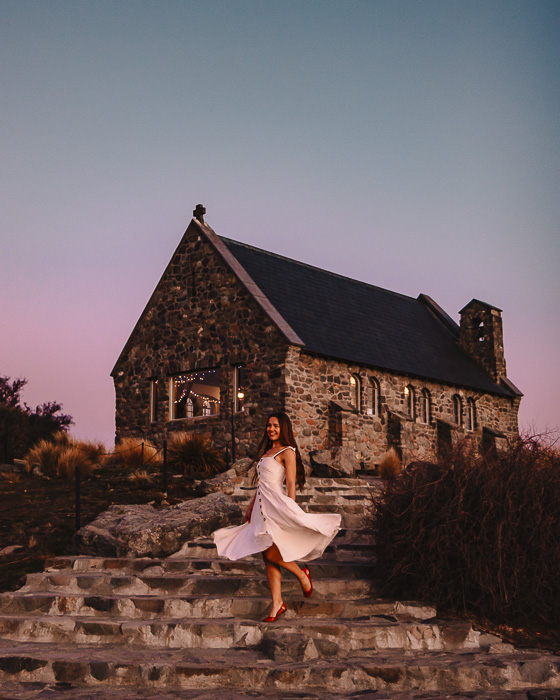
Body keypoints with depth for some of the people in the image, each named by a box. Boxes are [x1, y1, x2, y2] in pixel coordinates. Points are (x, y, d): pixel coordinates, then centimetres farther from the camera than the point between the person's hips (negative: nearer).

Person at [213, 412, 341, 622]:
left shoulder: (287, 452, -2)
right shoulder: (266, 452, 21)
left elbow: (291, 484, -9)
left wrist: (291, 510, -16)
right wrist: (251, 507, 23)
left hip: (276, 503, -8)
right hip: (262, 506, 8)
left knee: (271, 553, -15)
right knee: (268, 558, 5)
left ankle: (302, 575, 9)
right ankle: (277, 603, 8)